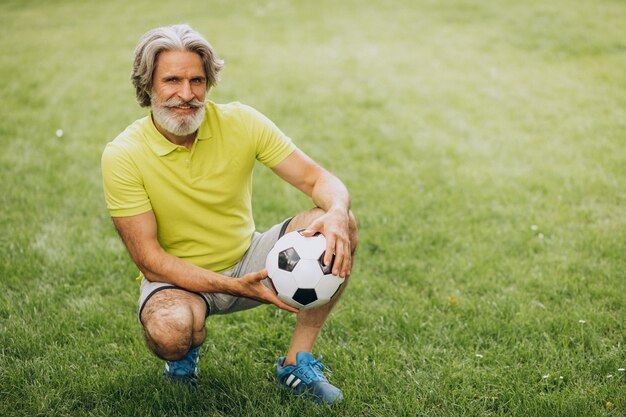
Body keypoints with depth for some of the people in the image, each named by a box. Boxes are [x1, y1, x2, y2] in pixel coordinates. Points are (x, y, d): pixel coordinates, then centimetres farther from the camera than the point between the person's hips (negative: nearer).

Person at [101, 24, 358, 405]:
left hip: (248, 260, 3)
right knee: (170, 330, -39)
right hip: (178, 278, -3)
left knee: (339, 226, -19)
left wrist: (337, 214, -36)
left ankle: (298, 364, -7)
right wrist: (235, 286, -31)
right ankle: (185, 350, 3)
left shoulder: (241, 122, -11)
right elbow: (150, 260, -19)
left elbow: (317, 178, -11)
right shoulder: (122, 156, -18)